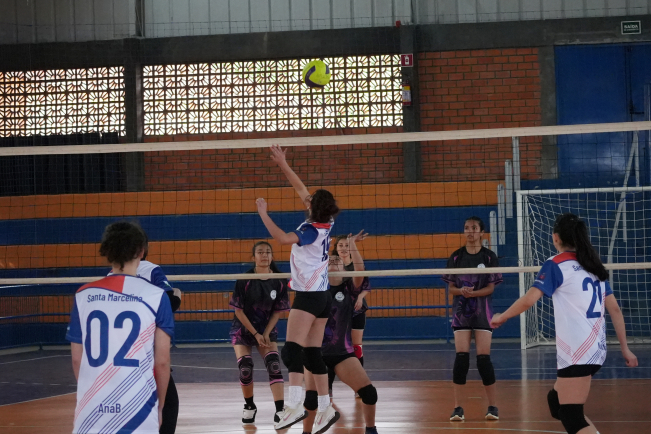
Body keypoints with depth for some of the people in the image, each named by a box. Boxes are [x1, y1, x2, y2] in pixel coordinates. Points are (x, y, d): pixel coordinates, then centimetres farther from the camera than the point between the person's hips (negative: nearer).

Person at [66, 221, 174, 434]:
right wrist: (159, 406, 12)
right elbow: (162, 361, 0)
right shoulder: (156, 297, -2)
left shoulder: (84, 296, 4)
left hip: (91, 413, 2)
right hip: (139, 415, -2)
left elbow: (77, 360, 9)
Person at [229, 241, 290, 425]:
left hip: (267, 329, 2)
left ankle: (280, 410, -20)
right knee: (245, 368, -12)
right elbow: (238, 310, -11)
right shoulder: (245, 280, -15)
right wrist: (255, 334, -14)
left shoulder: (279, 282, -9)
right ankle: (249, 407, 12)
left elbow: (277, 311, -2)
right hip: (243, 329, -1)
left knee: (274, 366, -16)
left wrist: (266, 333, -13)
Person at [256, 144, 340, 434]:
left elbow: (282, 238, -30)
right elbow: (301, 188, 14)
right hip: (323, 296, 9)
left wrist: (263, 213, -20)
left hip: (308, 296, -9)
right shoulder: (326, 223, 6)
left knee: (292, 349, -16)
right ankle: (326, 408, 11)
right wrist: (282, 164, 18)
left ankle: (294, 405, -29)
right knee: (313, 353, 11)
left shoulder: (311, 230, -15)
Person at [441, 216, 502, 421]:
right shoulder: (456, 257, 3)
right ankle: (457, 407, -2)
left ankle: (492, 406, 5)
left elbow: (490, 288, -5)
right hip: (461, 311, 1)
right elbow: (451, 287, 4)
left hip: (482, 311, -1)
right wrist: (462, 291, -18)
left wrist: (473, 293, -22)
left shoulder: (489, 257, -2)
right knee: (461, 357, -6)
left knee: (483, 357, -5)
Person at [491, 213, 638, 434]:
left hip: (576, 353, -8)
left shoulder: (556, 265, -6)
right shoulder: (594, 266, 15)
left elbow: (528, 300, -15)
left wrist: (501, 317, 1)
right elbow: (615, 309, 15)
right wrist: (625, 348, 18)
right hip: (595, 350, 8)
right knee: (556, 401, 21)